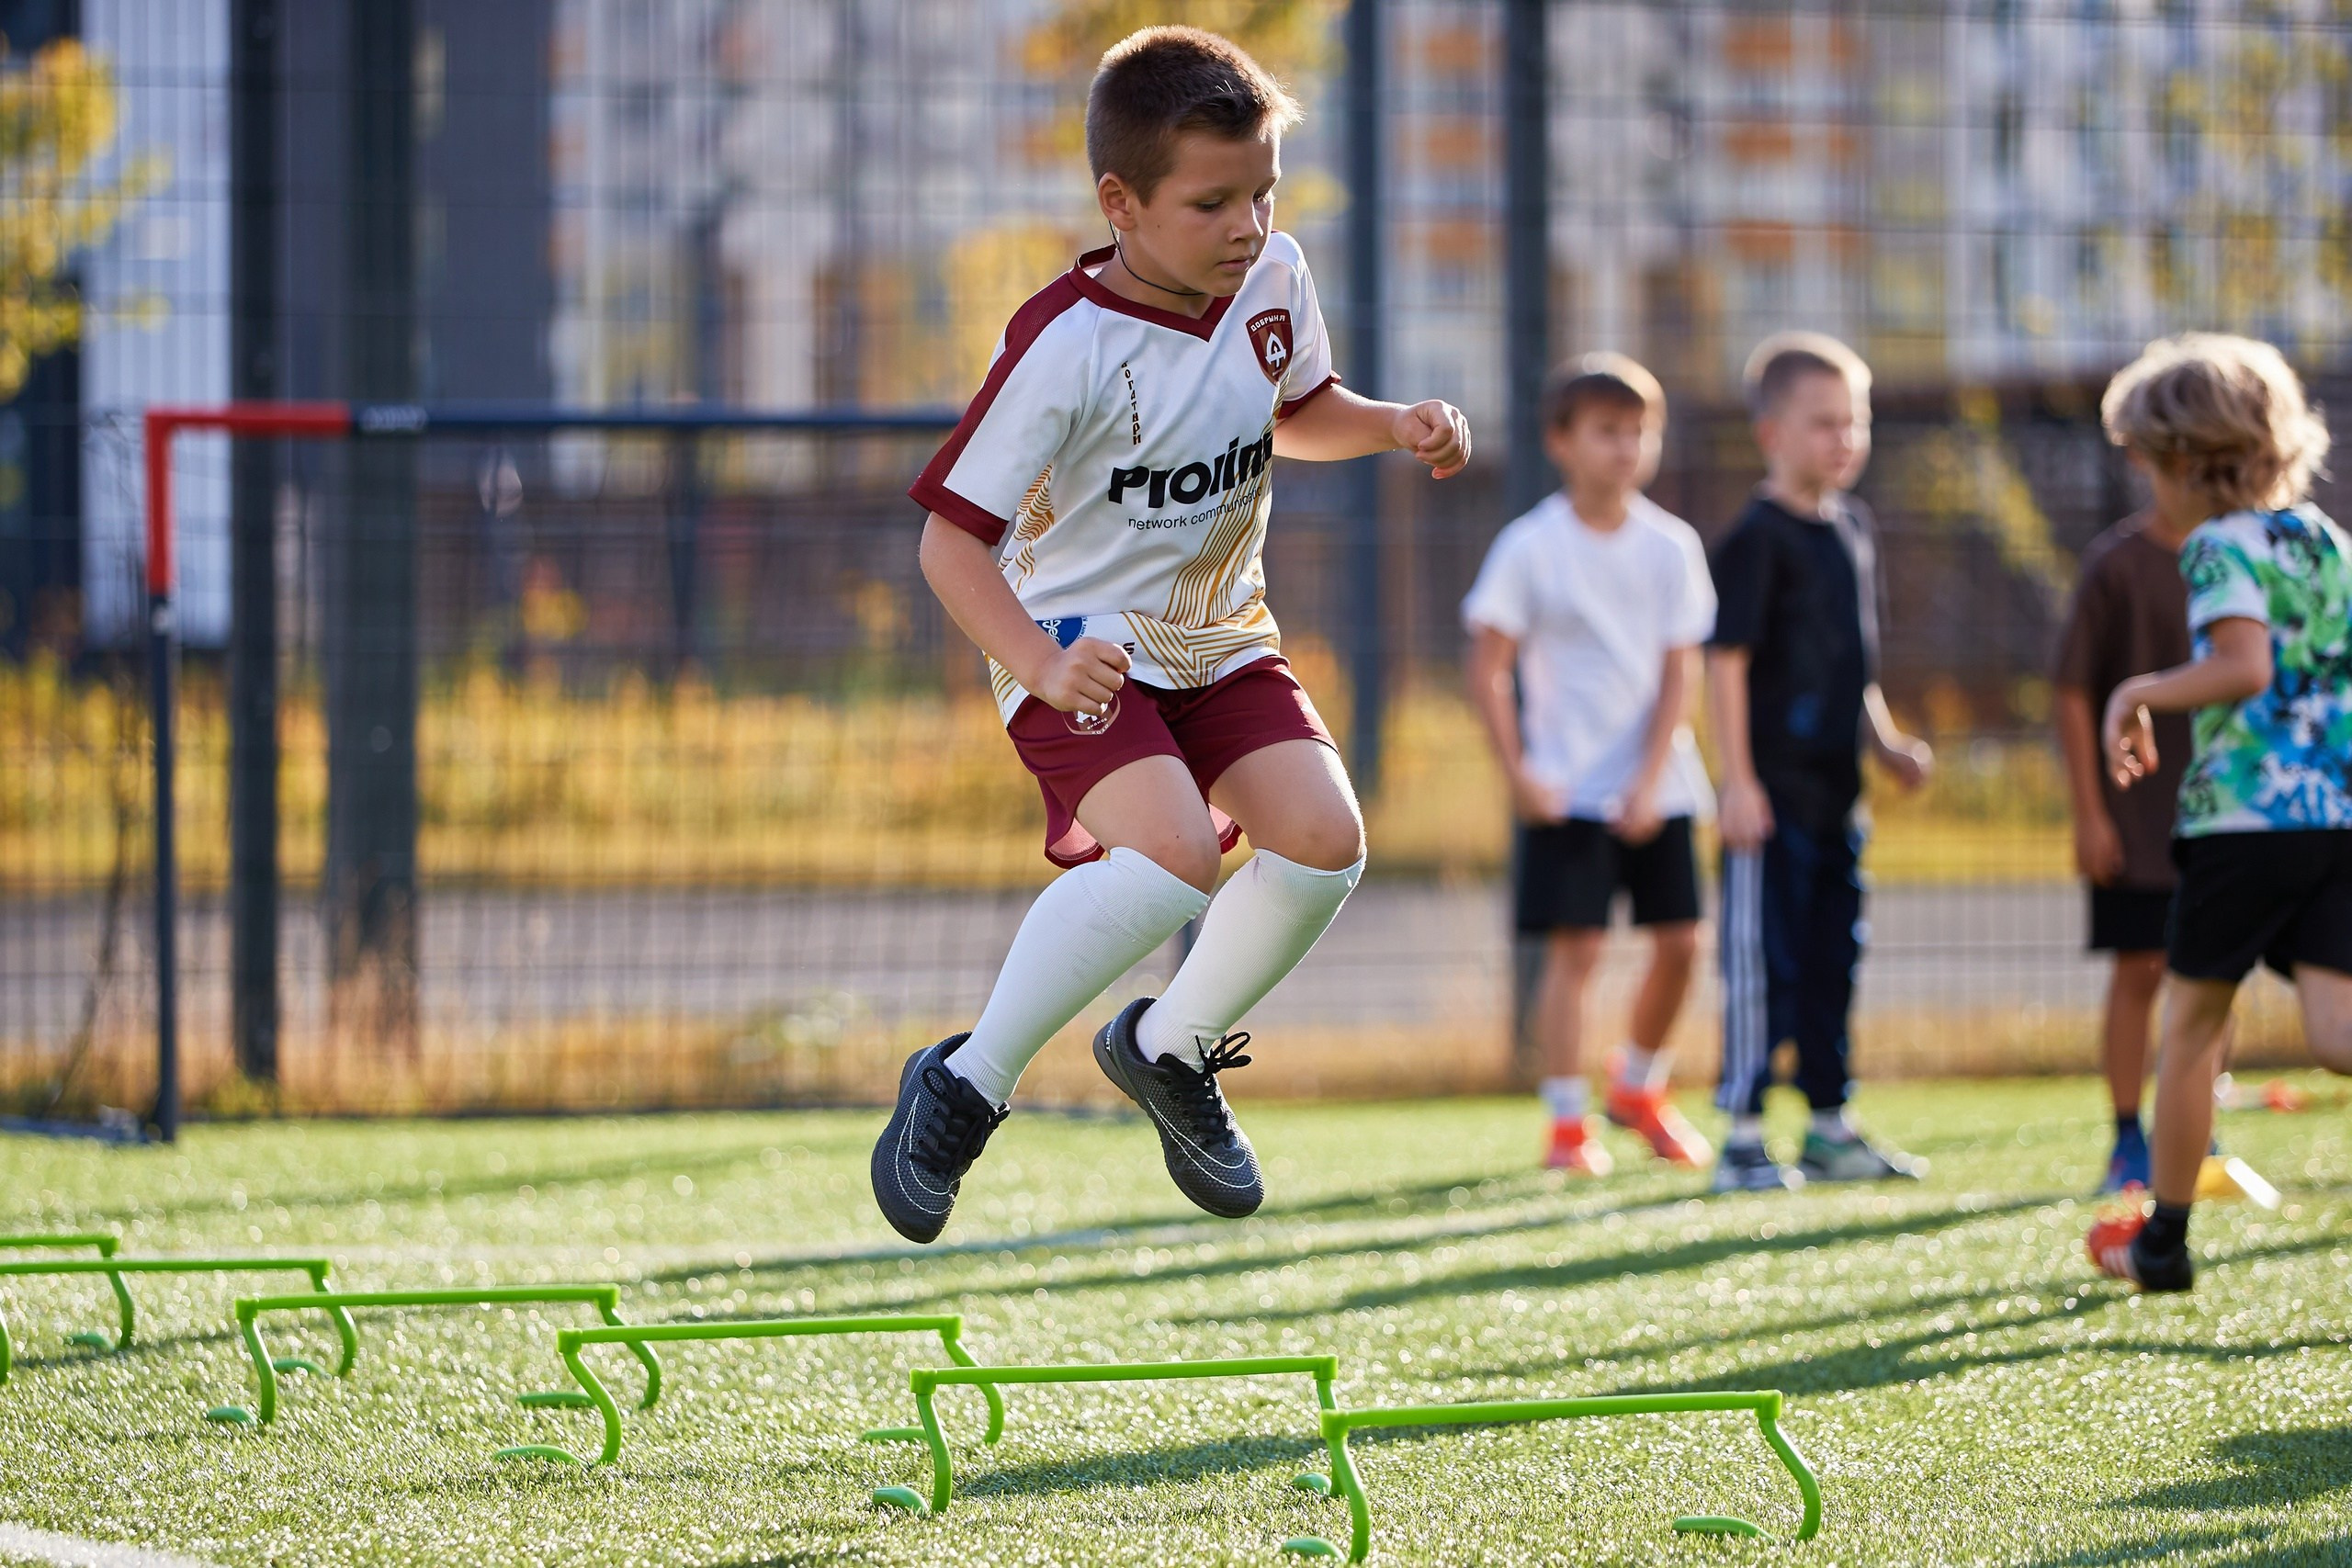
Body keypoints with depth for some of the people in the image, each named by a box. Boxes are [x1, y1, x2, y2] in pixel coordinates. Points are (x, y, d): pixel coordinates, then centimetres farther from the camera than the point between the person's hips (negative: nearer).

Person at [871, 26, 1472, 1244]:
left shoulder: (1273, 280, -5)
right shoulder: (1065, 347, -25)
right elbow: (950, 539, -25)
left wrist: (1396, 427, -3)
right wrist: (1039, 669, -40)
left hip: (1220, 639, 7)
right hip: (1083, 647, -6)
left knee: (1323, 839, -15)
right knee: (1173, 853, -30)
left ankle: (1171, 1050, 11)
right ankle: (967, 1084, -14)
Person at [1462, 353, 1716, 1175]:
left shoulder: (1671, 545, 1)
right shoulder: (1530, 547, -7)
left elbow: (1680, 670, -1)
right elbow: (1488, 667, -5)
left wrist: (1649, 781, -9)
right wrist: (1517, 773, -12)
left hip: (1657, 782, 4)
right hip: (1566, 789, -3)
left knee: (1679, 940, 3)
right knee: (1575, 946, -9)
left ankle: (1637, 1086, 26)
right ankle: (1567, 1123, -1)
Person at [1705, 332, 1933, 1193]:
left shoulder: (1850, 527, 13)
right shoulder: (1757, 539, -12)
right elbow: (1726, 660, -15)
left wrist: (1885, 742, 14)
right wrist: (1738, 780, -19)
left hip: (1836, 789, 8)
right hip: (1773, 790, -8)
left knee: (1831, 961, 13)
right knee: (1763, 964, -5)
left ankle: (1831, 1129, 21)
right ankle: (1743, 1138, 0)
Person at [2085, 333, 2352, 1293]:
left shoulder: (2221, 546, -7)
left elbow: (2244, 667, -21)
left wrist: (2142, 694, -9)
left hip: (2245, 810, -6)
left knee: (2191, 1022, 11)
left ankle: (2164, 1239, 21)